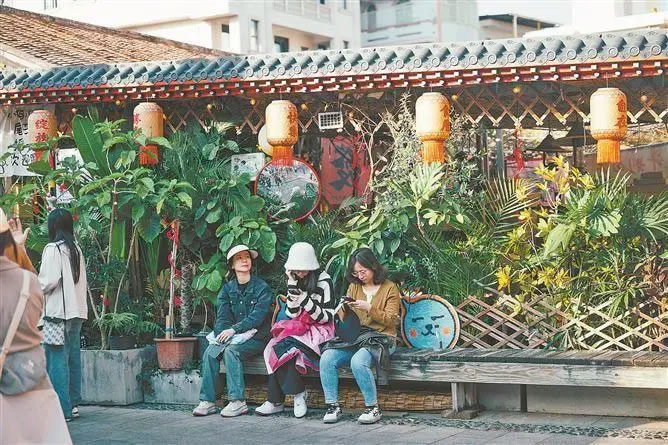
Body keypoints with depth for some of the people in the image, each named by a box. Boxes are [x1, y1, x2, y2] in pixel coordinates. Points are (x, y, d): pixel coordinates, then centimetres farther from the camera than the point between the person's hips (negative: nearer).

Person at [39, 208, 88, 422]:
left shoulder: (53, 249, -10)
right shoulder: (76, 249, 12)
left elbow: (49, 280, -16)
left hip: (58, 311, -8)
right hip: (77, 311, 8)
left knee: (57, 360, -5)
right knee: (73, 358, 12)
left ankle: (62, 409, -6)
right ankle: (73, 404, 18)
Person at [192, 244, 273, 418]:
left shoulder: (261, 287, -2)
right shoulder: (227, 289, 12)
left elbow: (258, 316, -13)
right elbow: (222, 317, 2)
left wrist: (234, 330, -23)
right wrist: (222, 334, -20)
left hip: (256, 337, -5)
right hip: (233, 337, 5)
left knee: (231, 351, -31)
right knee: (210, 352, -21)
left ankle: (238, 402, -30)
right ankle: (207, 401, -21)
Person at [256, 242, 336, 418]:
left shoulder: (323, 281, -5)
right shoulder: (294, 280, 11)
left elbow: (327, 317, -8)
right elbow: (292, 314, 3)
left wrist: (306, 301, -20)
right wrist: (293, 285, -5)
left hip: (319, 330, -5)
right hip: (299, 328, 5)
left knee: (283, 347, -28)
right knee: (274, 348, -25)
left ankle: (276, 401, -20)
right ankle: (298, 393, -20)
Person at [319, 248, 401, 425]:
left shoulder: (390, 288, 4)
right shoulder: (354, 287, 17)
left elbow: (391, 320, -5)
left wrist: (369, 308, -15)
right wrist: (346, 308, -7)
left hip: (379, 337, -5)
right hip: (354, 337, 5)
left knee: (358, 361, -36)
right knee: (327, 358, -23)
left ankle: (373, 408, -21)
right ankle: (333, 405, -15)